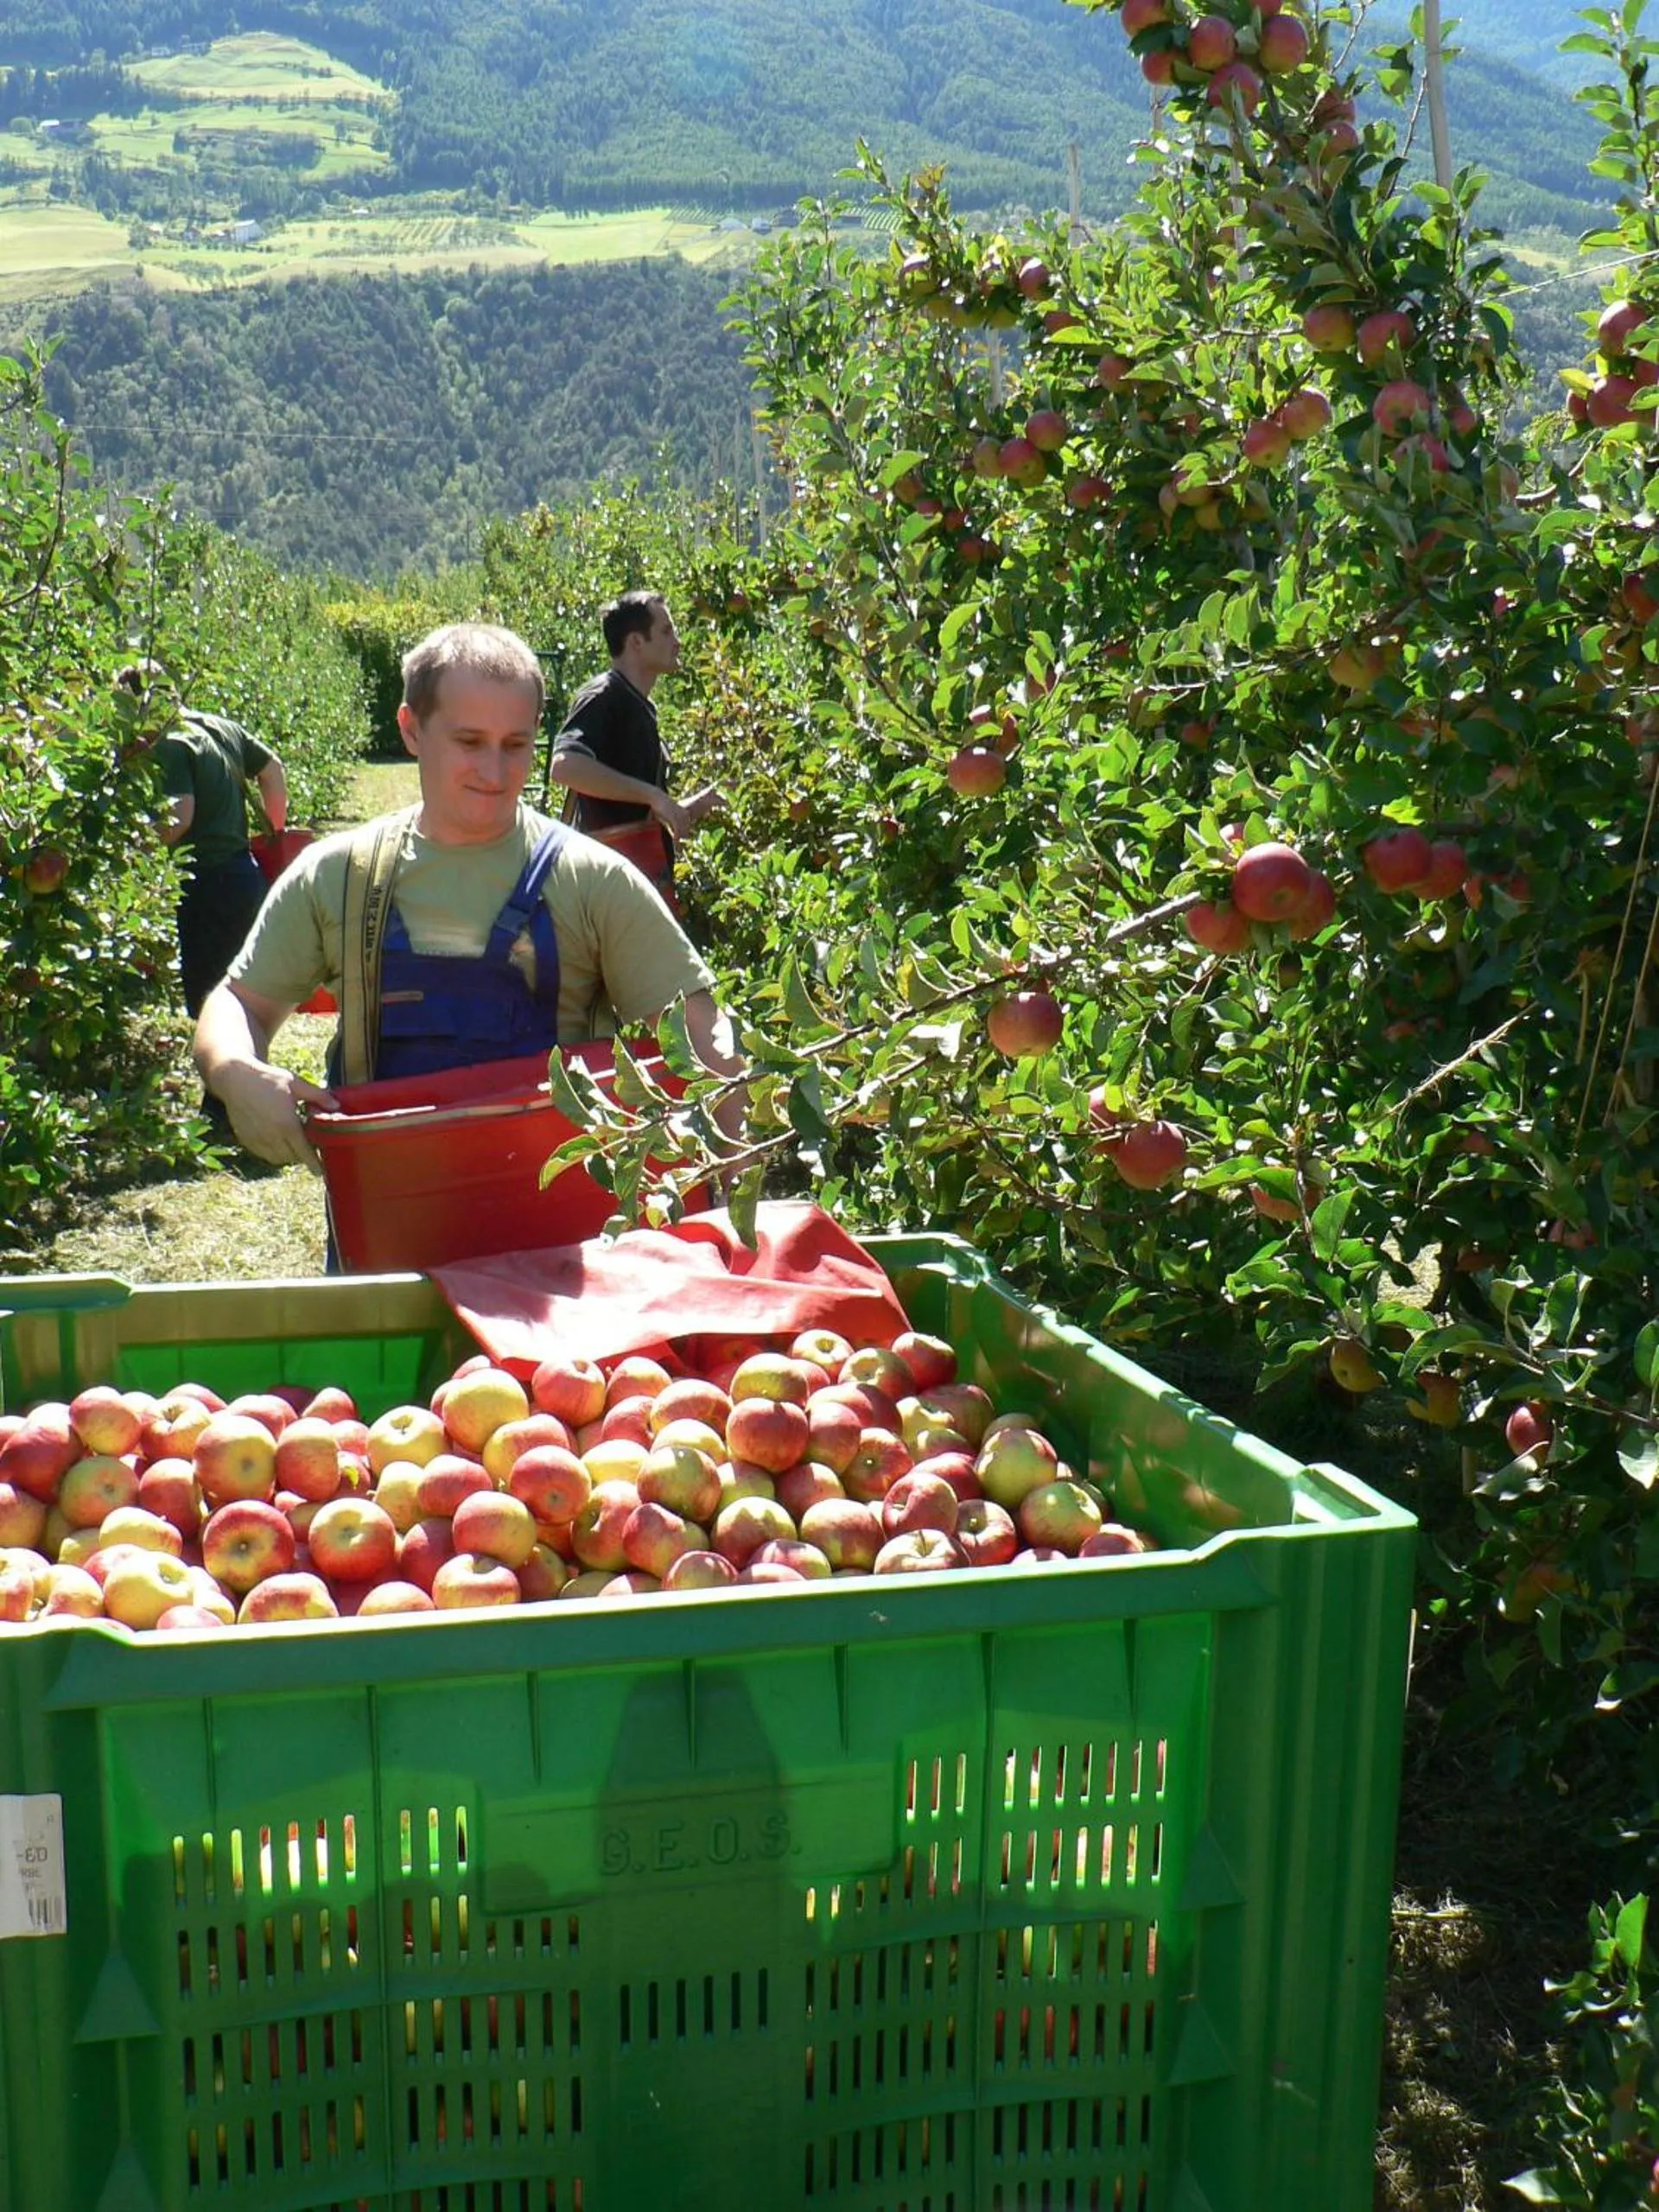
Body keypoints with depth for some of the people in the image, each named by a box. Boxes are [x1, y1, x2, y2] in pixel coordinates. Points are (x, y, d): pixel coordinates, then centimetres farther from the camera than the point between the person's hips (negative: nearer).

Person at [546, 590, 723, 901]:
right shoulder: (603, 697, -8)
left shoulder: (642, 708, 20)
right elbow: (565, 766, -27)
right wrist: (652, 795, -24)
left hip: (648, 874, 10)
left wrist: (695, 805, 13)